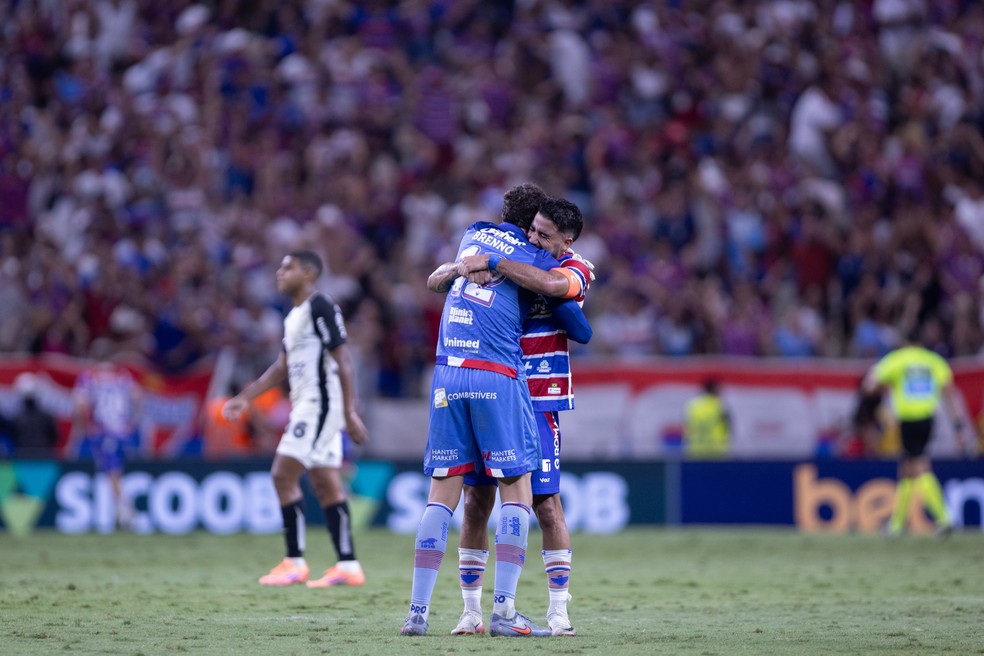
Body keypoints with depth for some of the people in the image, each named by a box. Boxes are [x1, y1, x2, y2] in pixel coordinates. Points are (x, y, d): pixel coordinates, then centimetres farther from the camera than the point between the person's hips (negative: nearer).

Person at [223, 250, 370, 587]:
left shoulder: (322, 308, -12)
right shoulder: (293, 316, 17)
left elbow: (343, 362, -16)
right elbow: (282, 367, 25)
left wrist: (350, 413, -20)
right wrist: (245, 398, 20)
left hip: (320, 403, -10)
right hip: (304, 405, 10)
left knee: (284, 474, -12)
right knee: (326, 484, 8)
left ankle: (295, 563, -10)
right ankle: (348, 566, 9)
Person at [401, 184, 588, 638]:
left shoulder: (475, 235, 20)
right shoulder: (536, 257, 5)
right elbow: (555, 284, -17)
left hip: (447, 375, 5)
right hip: (497, 376, -4)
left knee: (442, 493, 7)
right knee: (517, 493, 1)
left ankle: (417, 610, 2)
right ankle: (503, 610, -10)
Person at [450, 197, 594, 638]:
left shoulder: (574, 270, -3)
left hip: (537, 402, -3)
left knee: (546, 505, -5)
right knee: (475, 502, 1)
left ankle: (559, 611, 2)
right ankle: (471, 611, 7)